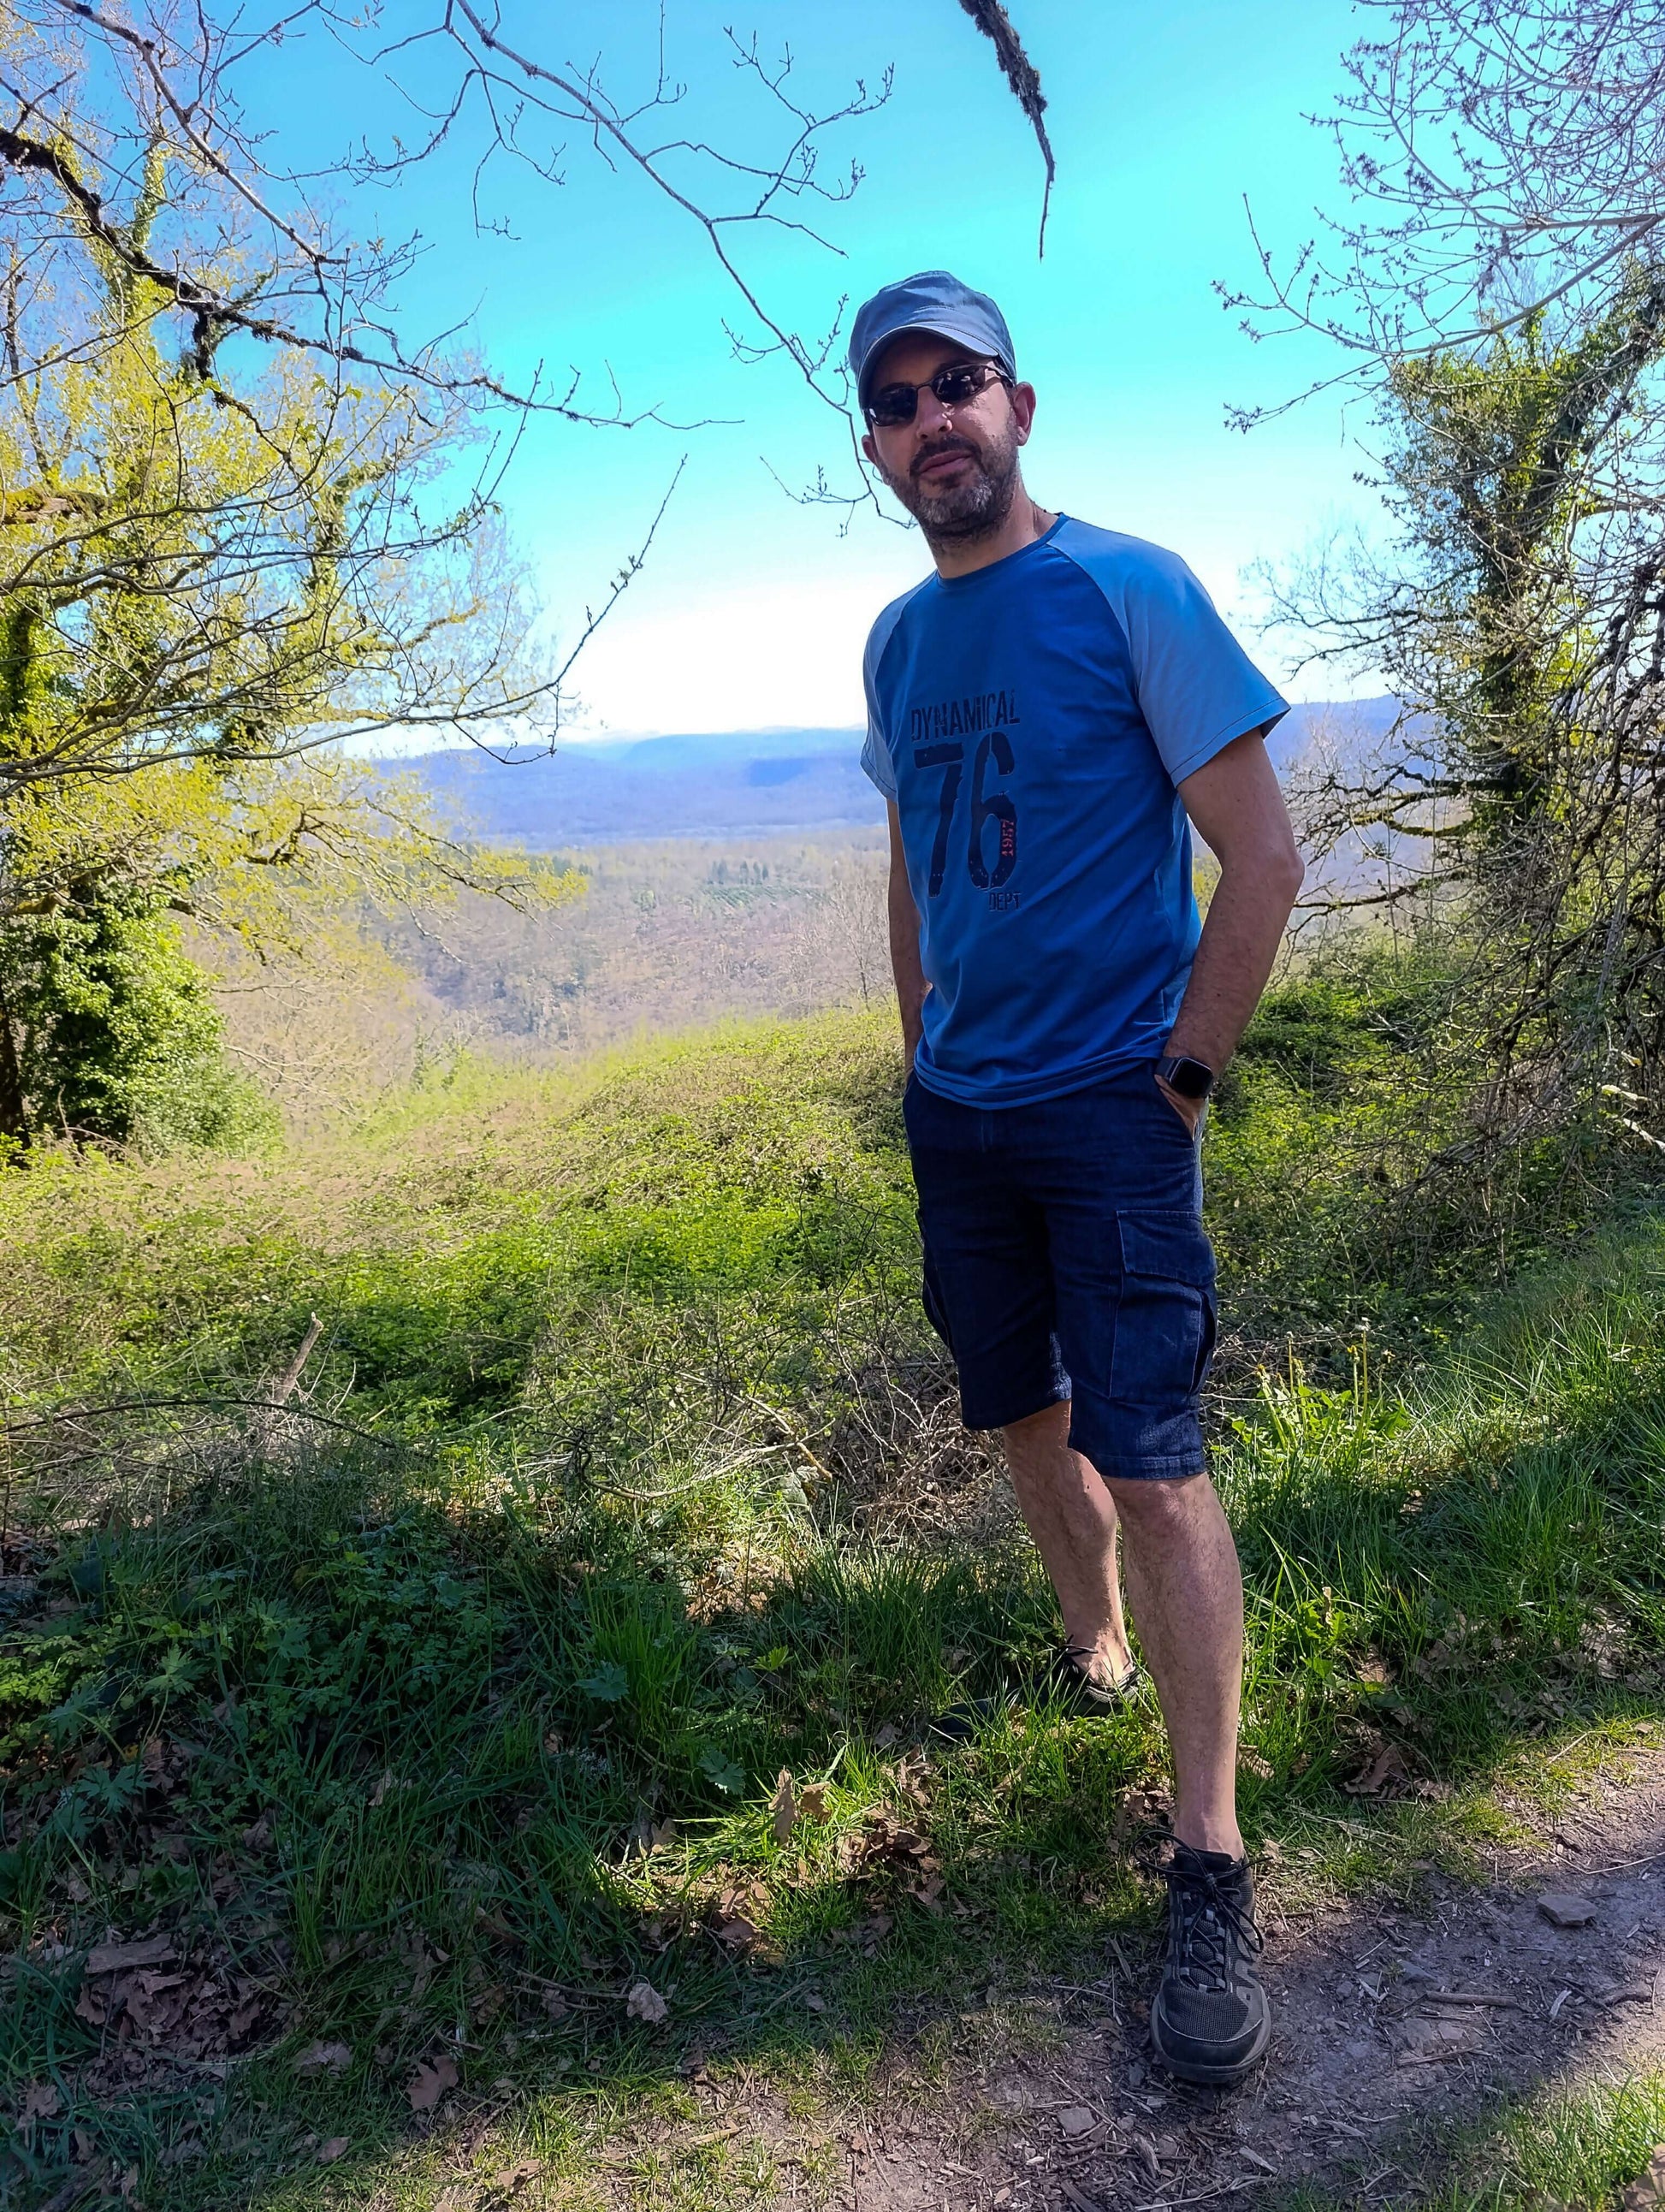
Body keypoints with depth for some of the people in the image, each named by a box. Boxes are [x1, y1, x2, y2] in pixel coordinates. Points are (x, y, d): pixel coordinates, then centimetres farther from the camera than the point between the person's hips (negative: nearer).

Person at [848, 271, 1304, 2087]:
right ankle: (1092, 1659, 41)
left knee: (1151, 1462, -7)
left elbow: (1262, 861, -10)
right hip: (957, 1116, 6)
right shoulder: (896, 641, 9)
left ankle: (1212, 1866, 4)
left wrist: (1181, 1079, -11)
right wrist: (927, 1059, 13)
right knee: (1026, 1420, 16)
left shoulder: (1131, 590, -9)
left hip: (1111, 1109, -6)